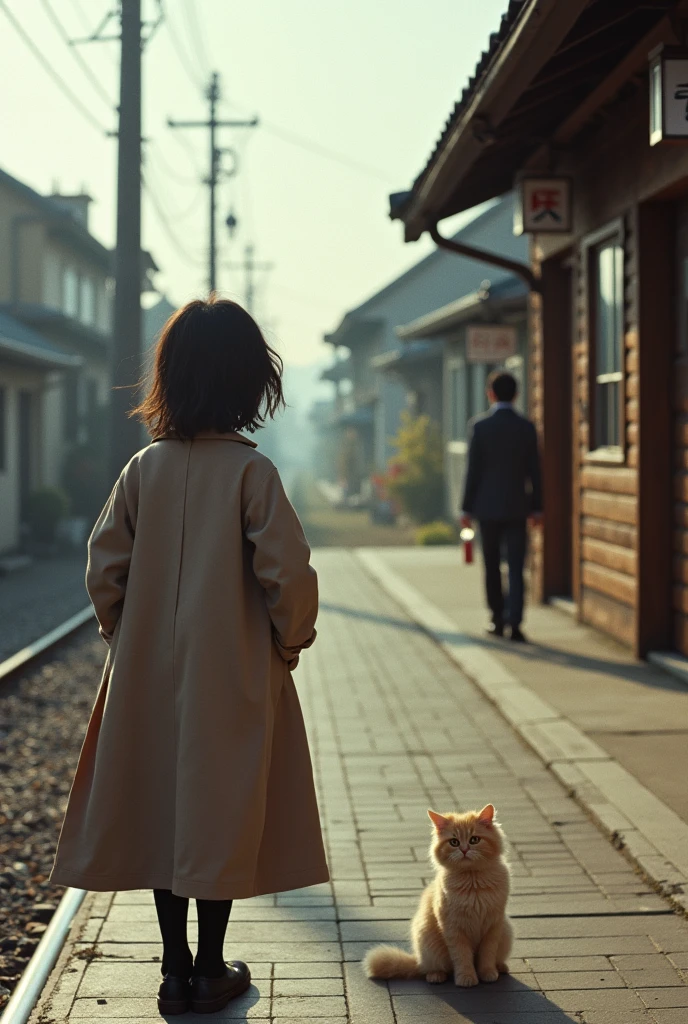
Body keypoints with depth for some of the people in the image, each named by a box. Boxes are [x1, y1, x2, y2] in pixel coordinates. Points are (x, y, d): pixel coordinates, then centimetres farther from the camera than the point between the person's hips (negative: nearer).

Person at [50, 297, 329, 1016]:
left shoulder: (144, 468, -1)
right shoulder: (250, 471, -14)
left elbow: (103, 566, 1)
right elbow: (287, 572, -17)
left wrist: (125, 636, 14)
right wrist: (290, 640, 0)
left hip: (149, 677, 4)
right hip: (233, 678, -4)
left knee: (159, 812, 13)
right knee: (221, 814, 7)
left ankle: (176, 970, 20)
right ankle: (210, 972, 16)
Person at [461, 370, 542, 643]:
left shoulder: (480, 425, -7)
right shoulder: (526, 427, -1)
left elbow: (473, 470, -7)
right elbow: (534, 471, 2)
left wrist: (467, 508, 0)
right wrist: (537, 507, 10)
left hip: (487, 507, -1)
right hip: (517, 508, 1)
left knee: (492, 567, 12)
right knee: (516, 569, 0)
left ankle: (498, 620, 17)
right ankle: (514, 623, -10)